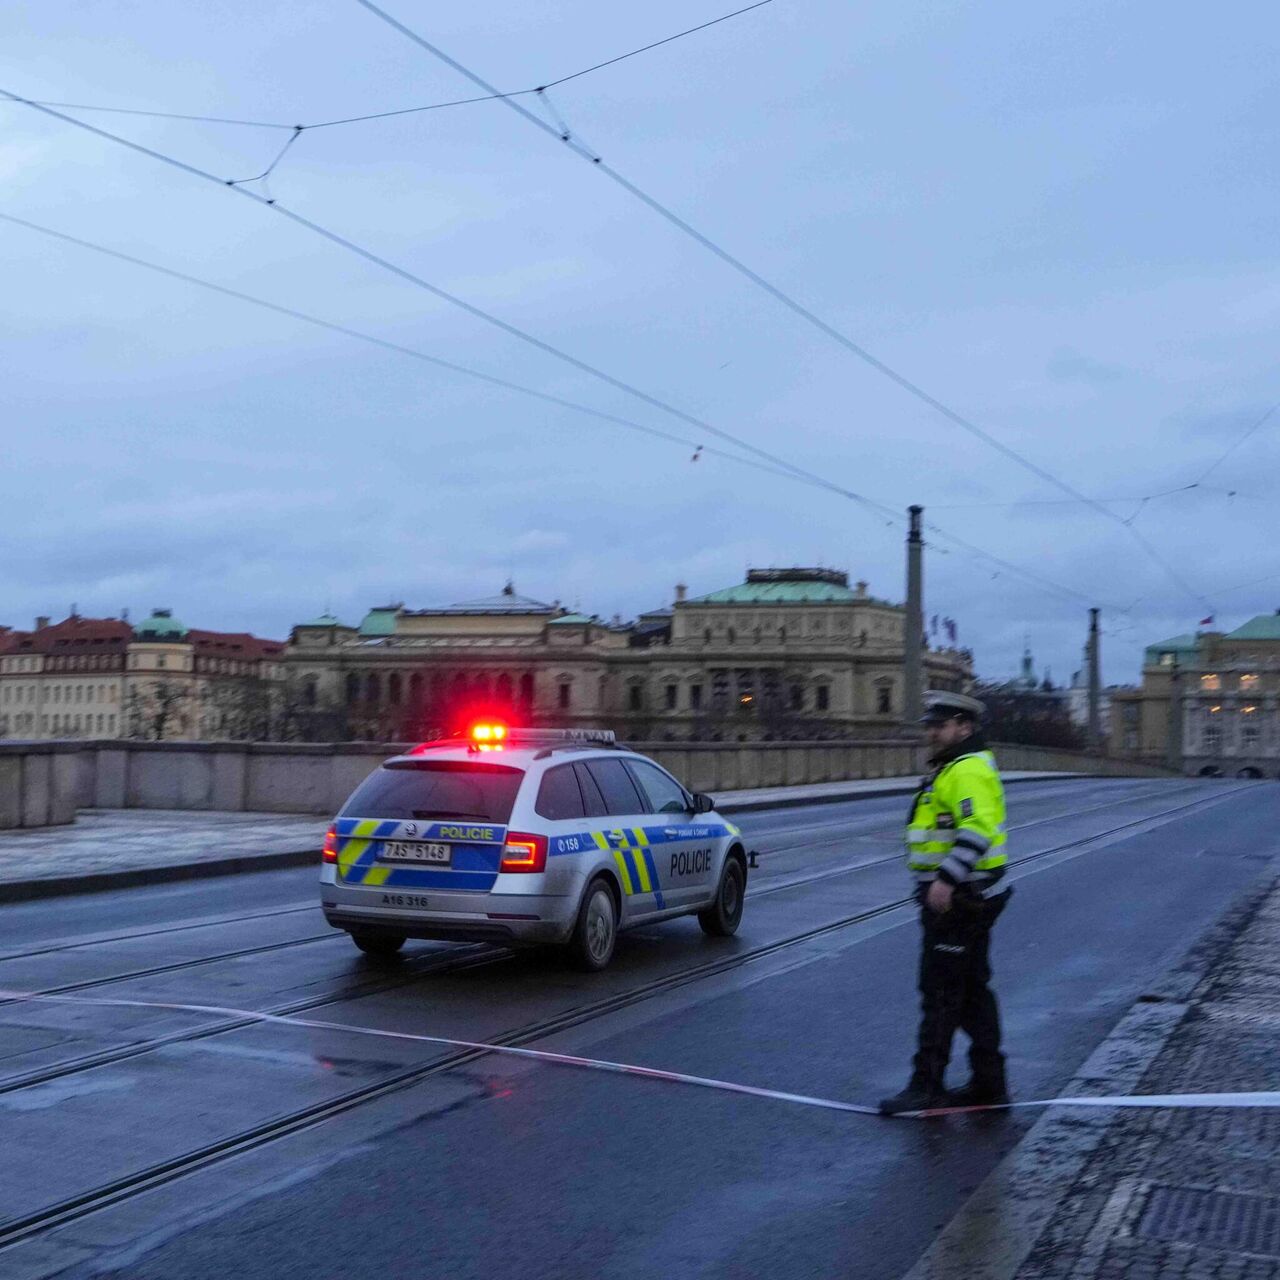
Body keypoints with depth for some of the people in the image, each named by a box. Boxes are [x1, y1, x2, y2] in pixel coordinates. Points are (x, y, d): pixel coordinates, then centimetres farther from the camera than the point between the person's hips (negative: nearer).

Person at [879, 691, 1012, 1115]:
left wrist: (947, 879, -33)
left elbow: (977, 830, -28)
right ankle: (988, 1083, 20)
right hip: (958, 898, 11)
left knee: (940, 992, -6)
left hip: (958, 900, -11)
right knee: (972, 991, 14)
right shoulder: (952, 769, 18)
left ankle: (926, 1085, -1)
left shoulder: (968, 770, -16)